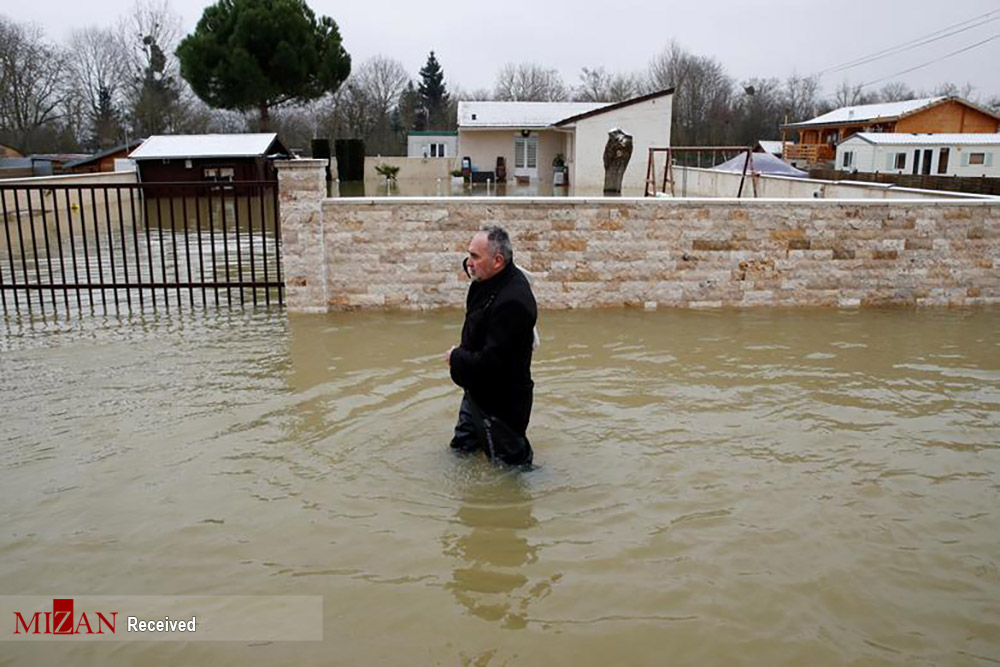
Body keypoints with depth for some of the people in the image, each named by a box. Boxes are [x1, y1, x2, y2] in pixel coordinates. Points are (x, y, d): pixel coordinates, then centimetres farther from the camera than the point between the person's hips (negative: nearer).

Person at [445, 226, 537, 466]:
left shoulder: (511, 302, -33)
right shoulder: (493, 279, -2)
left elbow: (492, 361, -32)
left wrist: (456, 357, -16)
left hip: (501, 400, -10)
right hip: (478, 391, 10)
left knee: (511, 460, 9)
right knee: (462, 449, 27)